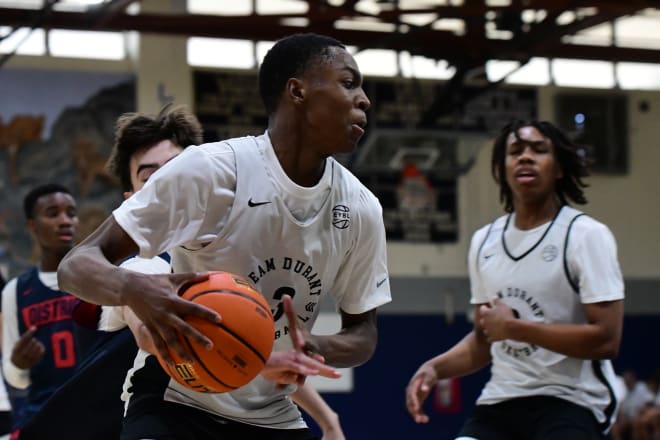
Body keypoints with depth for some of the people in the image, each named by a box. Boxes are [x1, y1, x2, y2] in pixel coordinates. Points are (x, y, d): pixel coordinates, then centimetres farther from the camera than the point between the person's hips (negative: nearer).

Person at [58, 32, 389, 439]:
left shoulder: (361, 210, -5)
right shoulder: (207, 169, -19)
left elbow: (364, 332, 6)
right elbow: (77, 264, -16)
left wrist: (313, 349, -18)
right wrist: (134, 290, -41)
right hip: (175, 401, -5)